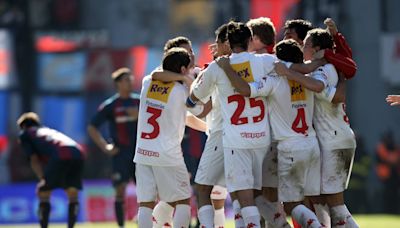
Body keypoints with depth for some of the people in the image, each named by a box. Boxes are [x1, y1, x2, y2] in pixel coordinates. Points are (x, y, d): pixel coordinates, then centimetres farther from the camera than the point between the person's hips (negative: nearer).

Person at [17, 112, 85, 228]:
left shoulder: (25, 134, 25)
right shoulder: (49, 130, 42)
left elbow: (34, 159, 12)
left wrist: (42, 179, 5)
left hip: (60, 156, -5)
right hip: (78, 153, 5)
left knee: (43, 194, 9)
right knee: (73, 196, 18)